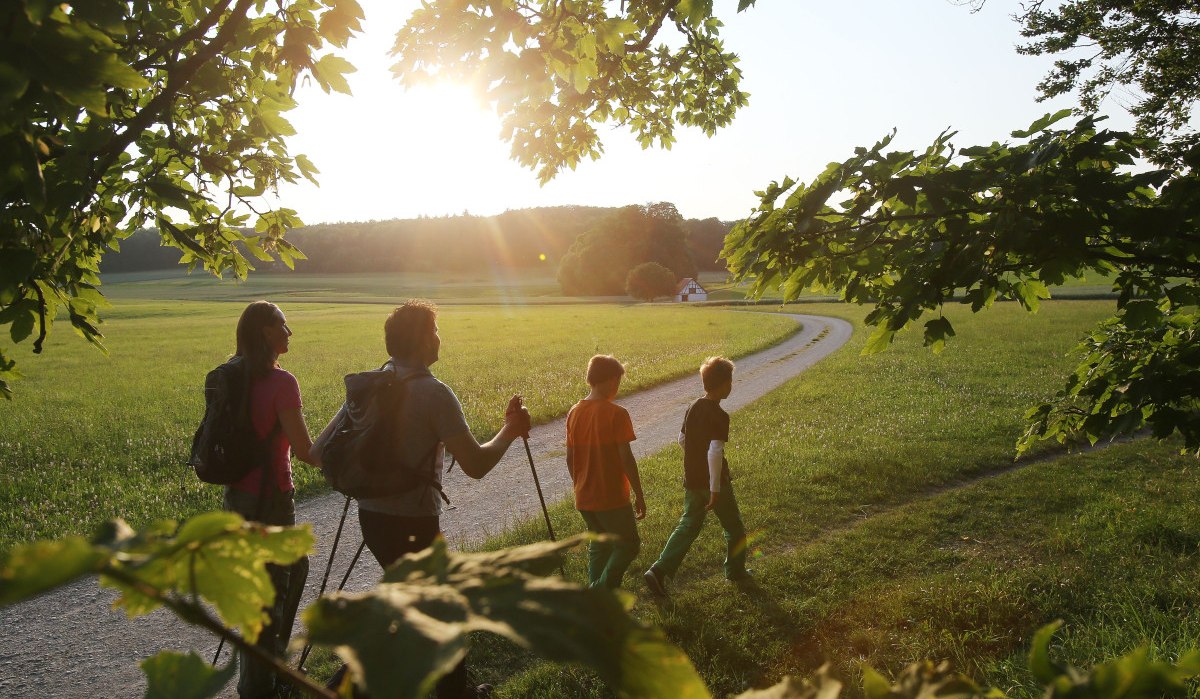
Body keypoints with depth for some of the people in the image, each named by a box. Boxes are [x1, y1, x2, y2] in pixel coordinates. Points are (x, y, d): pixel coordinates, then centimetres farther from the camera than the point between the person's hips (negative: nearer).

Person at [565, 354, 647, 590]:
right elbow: (626, 458, -16)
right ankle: (600, 590, -6)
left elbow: (570, 458, 7)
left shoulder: (575, 412, 3)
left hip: (584, 498, 6)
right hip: (612, 498, -6)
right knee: (628, 545, 9)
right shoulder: (616, 414, -16)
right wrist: (639, 495, -8)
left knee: (598, 547, 19)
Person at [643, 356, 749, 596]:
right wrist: (715, 489, -26)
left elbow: (682, 439, 14)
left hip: (692, 480, 7)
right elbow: (715, 452, -28)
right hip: (713, 481, -7)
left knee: (688, 526, 12)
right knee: (734, 527, 16)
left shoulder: (694, 407, 3)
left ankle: (659, 571, 0)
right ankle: (735, 571, 31)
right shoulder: (720, 416, -20)